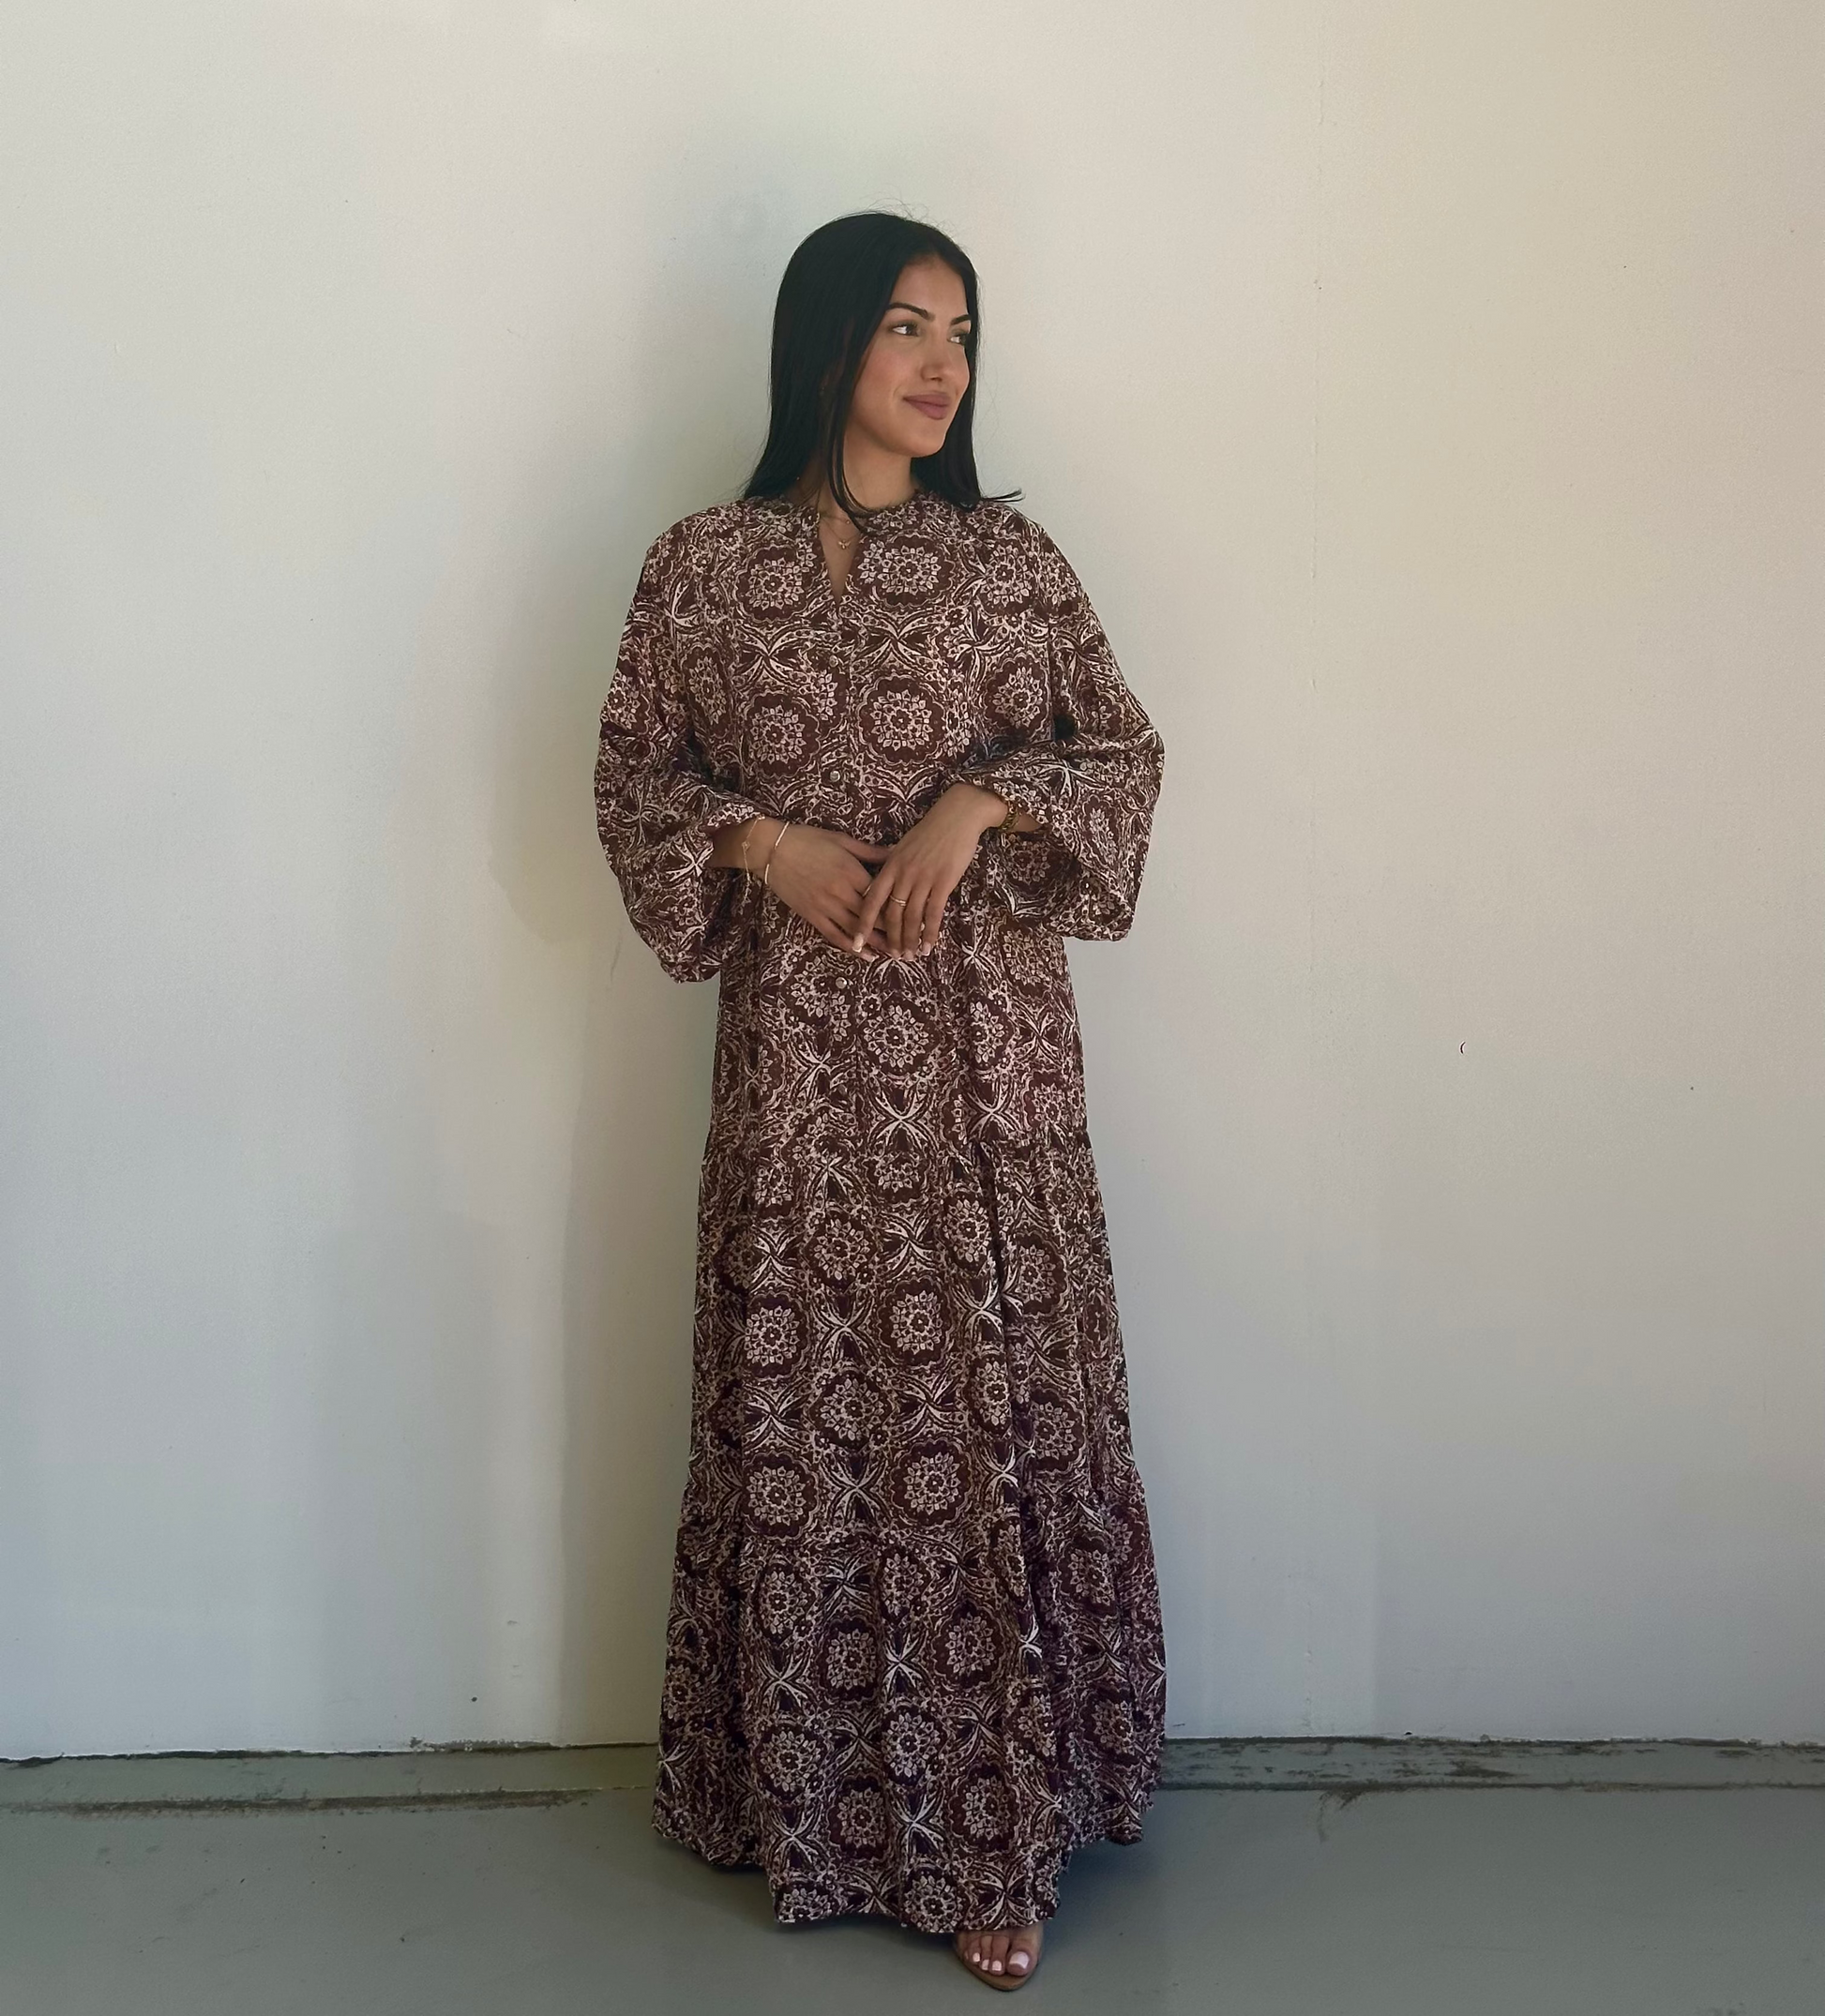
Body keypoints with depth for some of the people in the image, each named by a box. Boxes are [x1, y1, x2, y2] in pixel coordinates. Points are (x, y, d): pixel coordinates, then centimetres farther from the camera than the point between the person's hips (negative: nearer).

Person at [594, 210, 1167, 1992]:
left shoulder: (1008, 558, 4)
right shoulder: (703, 565, 4)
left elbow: (1124, 749, 5)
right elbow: (631, 776, 8)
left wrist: (977, 802, -12)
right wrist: (761, 839, -10)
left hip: (985, 1048, 0)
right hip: (797, 1055, 0)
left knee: (990, 1399, 1)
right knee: (802, 1410, 6)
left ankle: (993, 1833, 15)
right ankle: (815, 1806, 25)